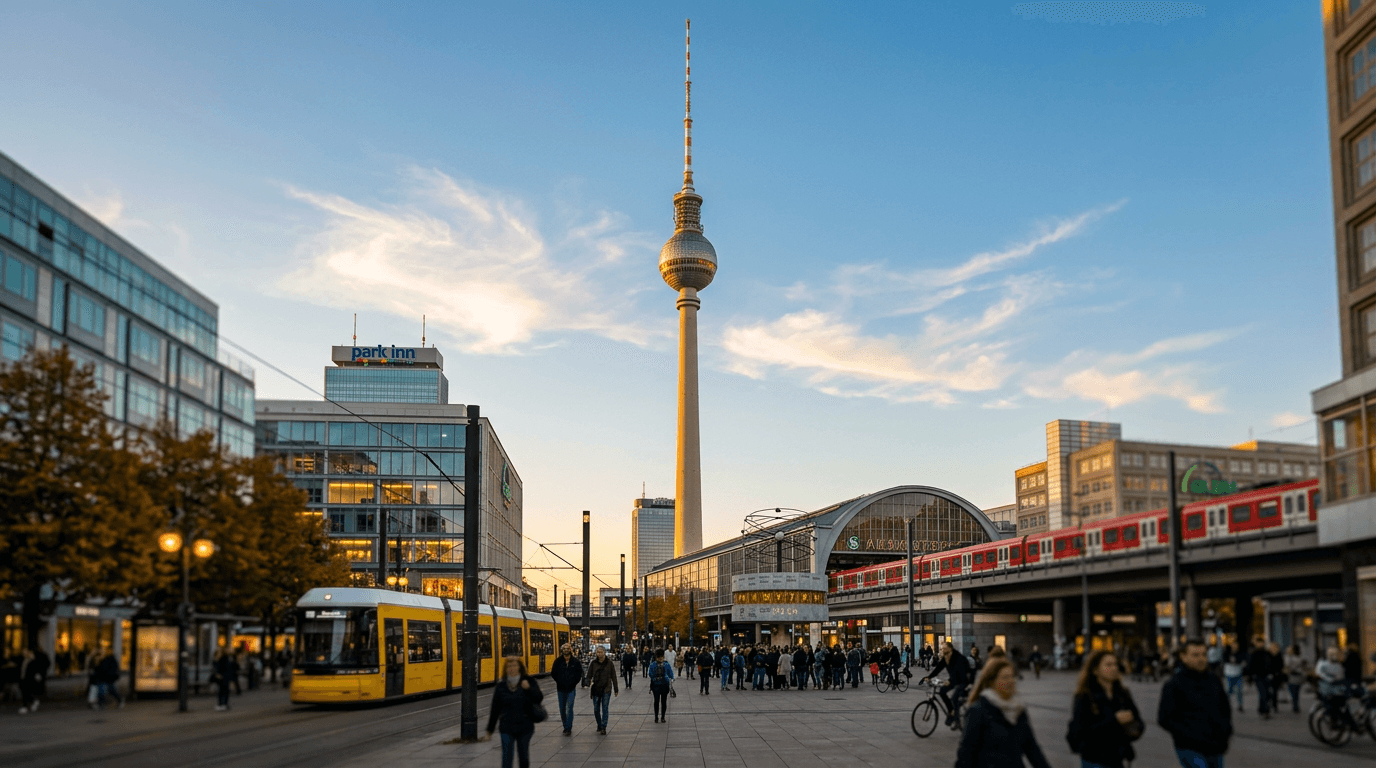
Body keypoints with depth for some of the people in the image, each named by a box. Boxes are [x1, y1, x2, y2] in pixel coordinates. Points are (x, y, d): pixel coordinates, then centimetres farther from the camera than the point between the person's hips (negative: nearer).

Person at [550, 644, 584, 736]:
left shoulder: (576, 662, 1)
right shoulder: (558, 661, 2)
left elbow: (579, 674, 7)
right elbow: (553, 673, 7)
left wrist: (573, 683, -2)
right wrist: (559, 682, -1)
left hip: (571, 688, -2)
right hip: (561, 689, 2)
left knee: (569, 708, -10)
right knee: (562, 709, 8)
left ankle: (568, 728, -9)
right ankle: (565, 727, 22)